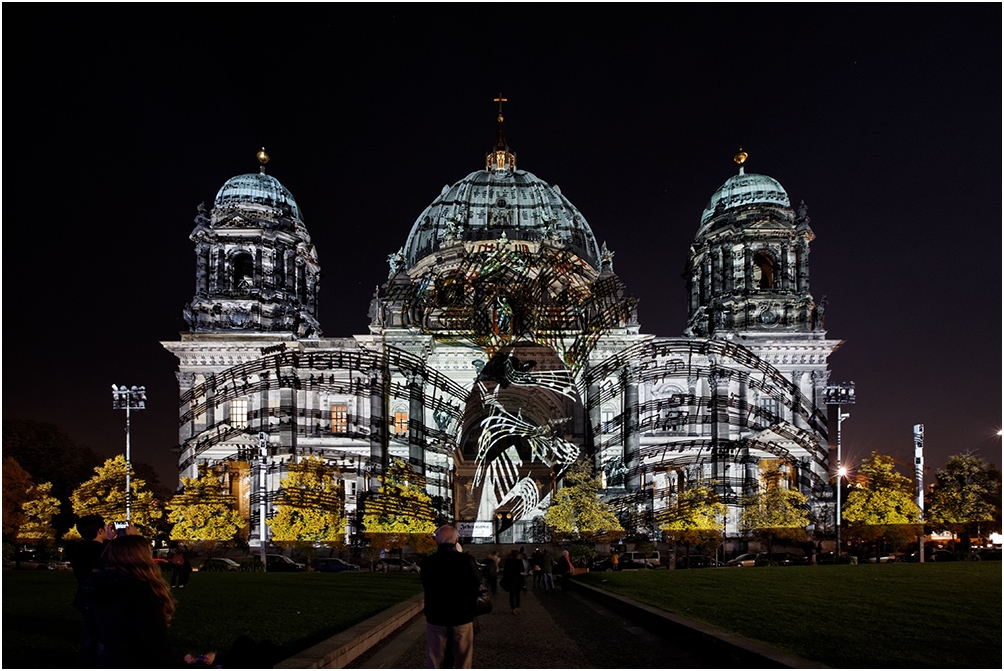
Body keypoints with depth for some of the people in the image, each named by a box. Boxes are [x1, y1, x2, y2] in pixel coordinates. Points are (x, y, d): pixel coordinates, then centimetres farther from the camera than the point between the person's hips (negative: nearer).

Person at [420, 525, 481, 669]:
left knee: (434, 660, 13)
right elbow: (477, 585, -5)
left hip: (436, 617, 1)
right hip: (462, 616, -1)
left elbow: (425, 584, 7)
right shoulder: (466, 560, -15)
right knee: (463, 659, 11)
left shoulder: (428, 562, -9)